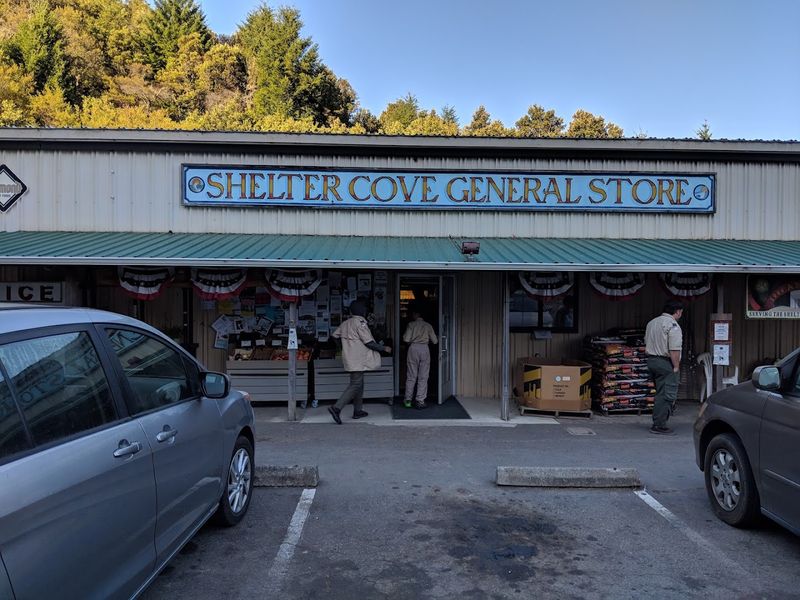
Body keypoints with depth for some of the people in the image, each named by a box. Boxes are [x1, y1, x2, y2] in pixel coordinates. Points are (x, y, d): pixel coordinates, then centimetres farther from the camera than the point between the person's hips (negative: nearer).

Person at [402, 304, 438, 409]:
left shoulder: (411, 324, 0)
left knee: (411, 376, 7)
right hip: (424, 349, 1)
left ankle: (408, 400, 10)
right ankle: (420, 401, 1)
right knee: (423, 377, 3)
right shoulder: (428, 325, 6)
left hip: (413, 348, 0)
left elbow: (406, 339, -7)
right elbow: (435, 341, 6)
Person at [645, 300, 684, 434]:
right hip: (666, 363, -9)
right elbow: (674, 350, -19)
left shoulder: (652, 323, 14)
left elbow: (646, 344, 19)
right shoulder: (673, 325, -13)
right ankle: (659, 425, -4)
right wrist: (676, 367, -13)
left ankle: (658, 422, 20)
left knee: (660, 393, 17)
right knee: (667, 395, -4)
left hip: (651, 361, 9)